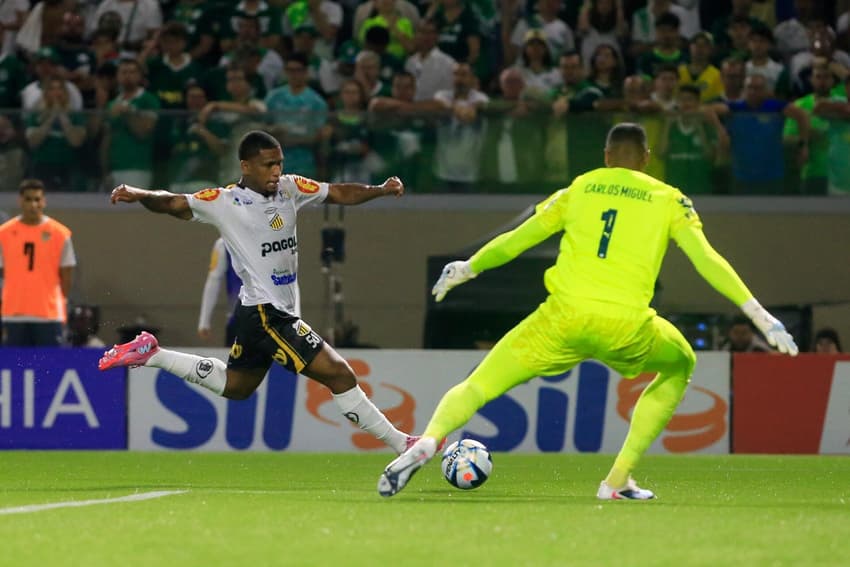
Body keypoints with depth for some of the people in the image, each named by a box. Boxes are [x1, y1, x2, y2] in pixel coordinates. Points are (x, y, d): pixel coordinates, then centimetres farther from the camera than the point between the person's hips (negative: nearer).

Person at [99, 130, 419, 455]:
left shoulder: (289, 188, 4)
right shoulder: (224, 202, -12)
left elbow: (339, 193, 5)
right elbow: (173, 204, -13)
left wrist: (381, 190, -11)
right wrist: (139, 195, -33)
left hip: (281, 312, 9)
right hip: (264, 314, -9)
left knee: (235, 386, 27)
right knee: (339, 374, -11)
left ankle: (151, 354, 34)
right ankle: (398, 443, -2)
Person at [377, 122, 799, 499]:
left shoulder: (578, 189, 17)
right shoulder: (669, 201, 13)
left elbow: (514, 241, 22)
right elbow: (707, 261, 3)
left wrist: (466, 269, 38)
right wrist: (761, 317, 3)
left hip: (565, 318, 1)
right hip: (626, 328, -1)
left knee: (478, 387, 10)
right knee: (680, 366, 30)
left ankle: (427, 441, -24)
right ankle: (618, 480, 19)